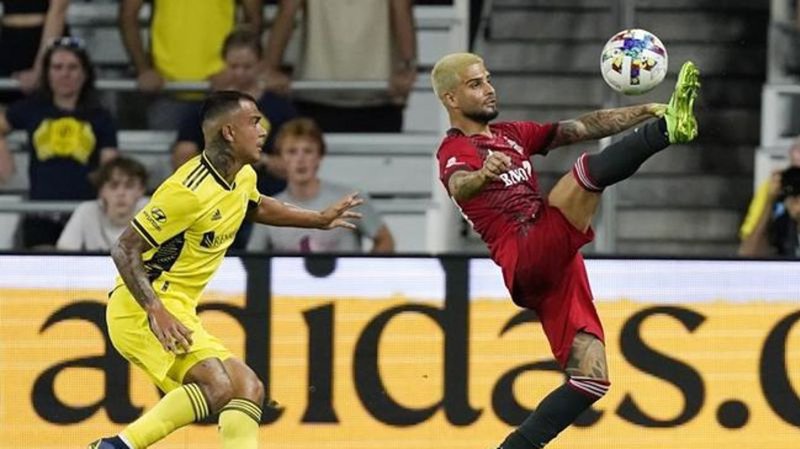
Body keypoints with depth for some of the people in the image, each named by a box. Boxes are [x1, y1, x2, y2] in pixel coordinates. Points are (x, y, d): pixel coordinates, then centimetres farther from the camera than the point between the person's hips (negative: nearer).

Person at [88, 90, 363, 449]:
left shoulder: (243, 178, 8)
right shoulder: (190, 191, -21)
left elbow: (256, 208, 35)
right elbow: (124, 249, -22)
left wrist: (319, 219, 33)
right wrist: (156, 312, -31)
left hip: (176, 311, 10)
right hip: (142, 311, -10)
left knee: (248, 390, 6)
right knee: (217, 385, -27)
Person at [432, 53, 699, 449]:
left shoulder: (511, 135, 26)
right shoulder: (455, 151, 0)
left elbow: (582, 128, 22)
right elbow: (459, 186, -24)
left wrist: (643, 111, 9)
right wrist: (483, 174, -48)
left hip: (556, 268, 8)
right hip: (524, 263, -8)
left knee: (591, 379, -2)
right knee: (590, 168, -23)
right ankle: (668, 129, -41)